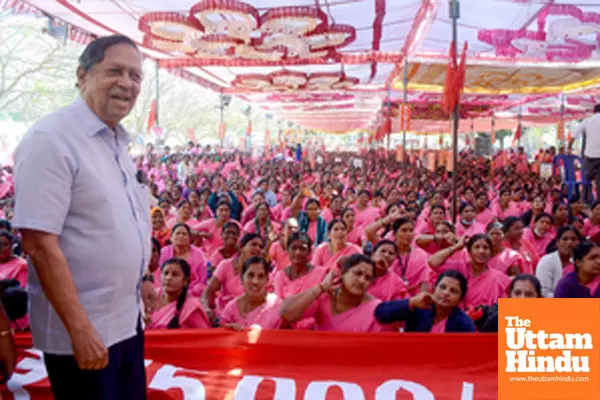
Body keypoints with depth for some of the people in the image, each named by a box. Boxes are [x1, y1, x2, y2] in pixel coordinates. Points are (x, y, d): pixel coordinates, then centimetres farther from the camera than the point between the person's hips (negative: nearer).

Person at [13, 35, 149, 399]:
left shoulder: (118, 141, 8)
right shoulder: (51, 139, -18)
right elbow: (40, 244, -22)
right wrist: (80, 330, -22)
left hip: (127, 321, 8)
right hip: (82, 332, -8)